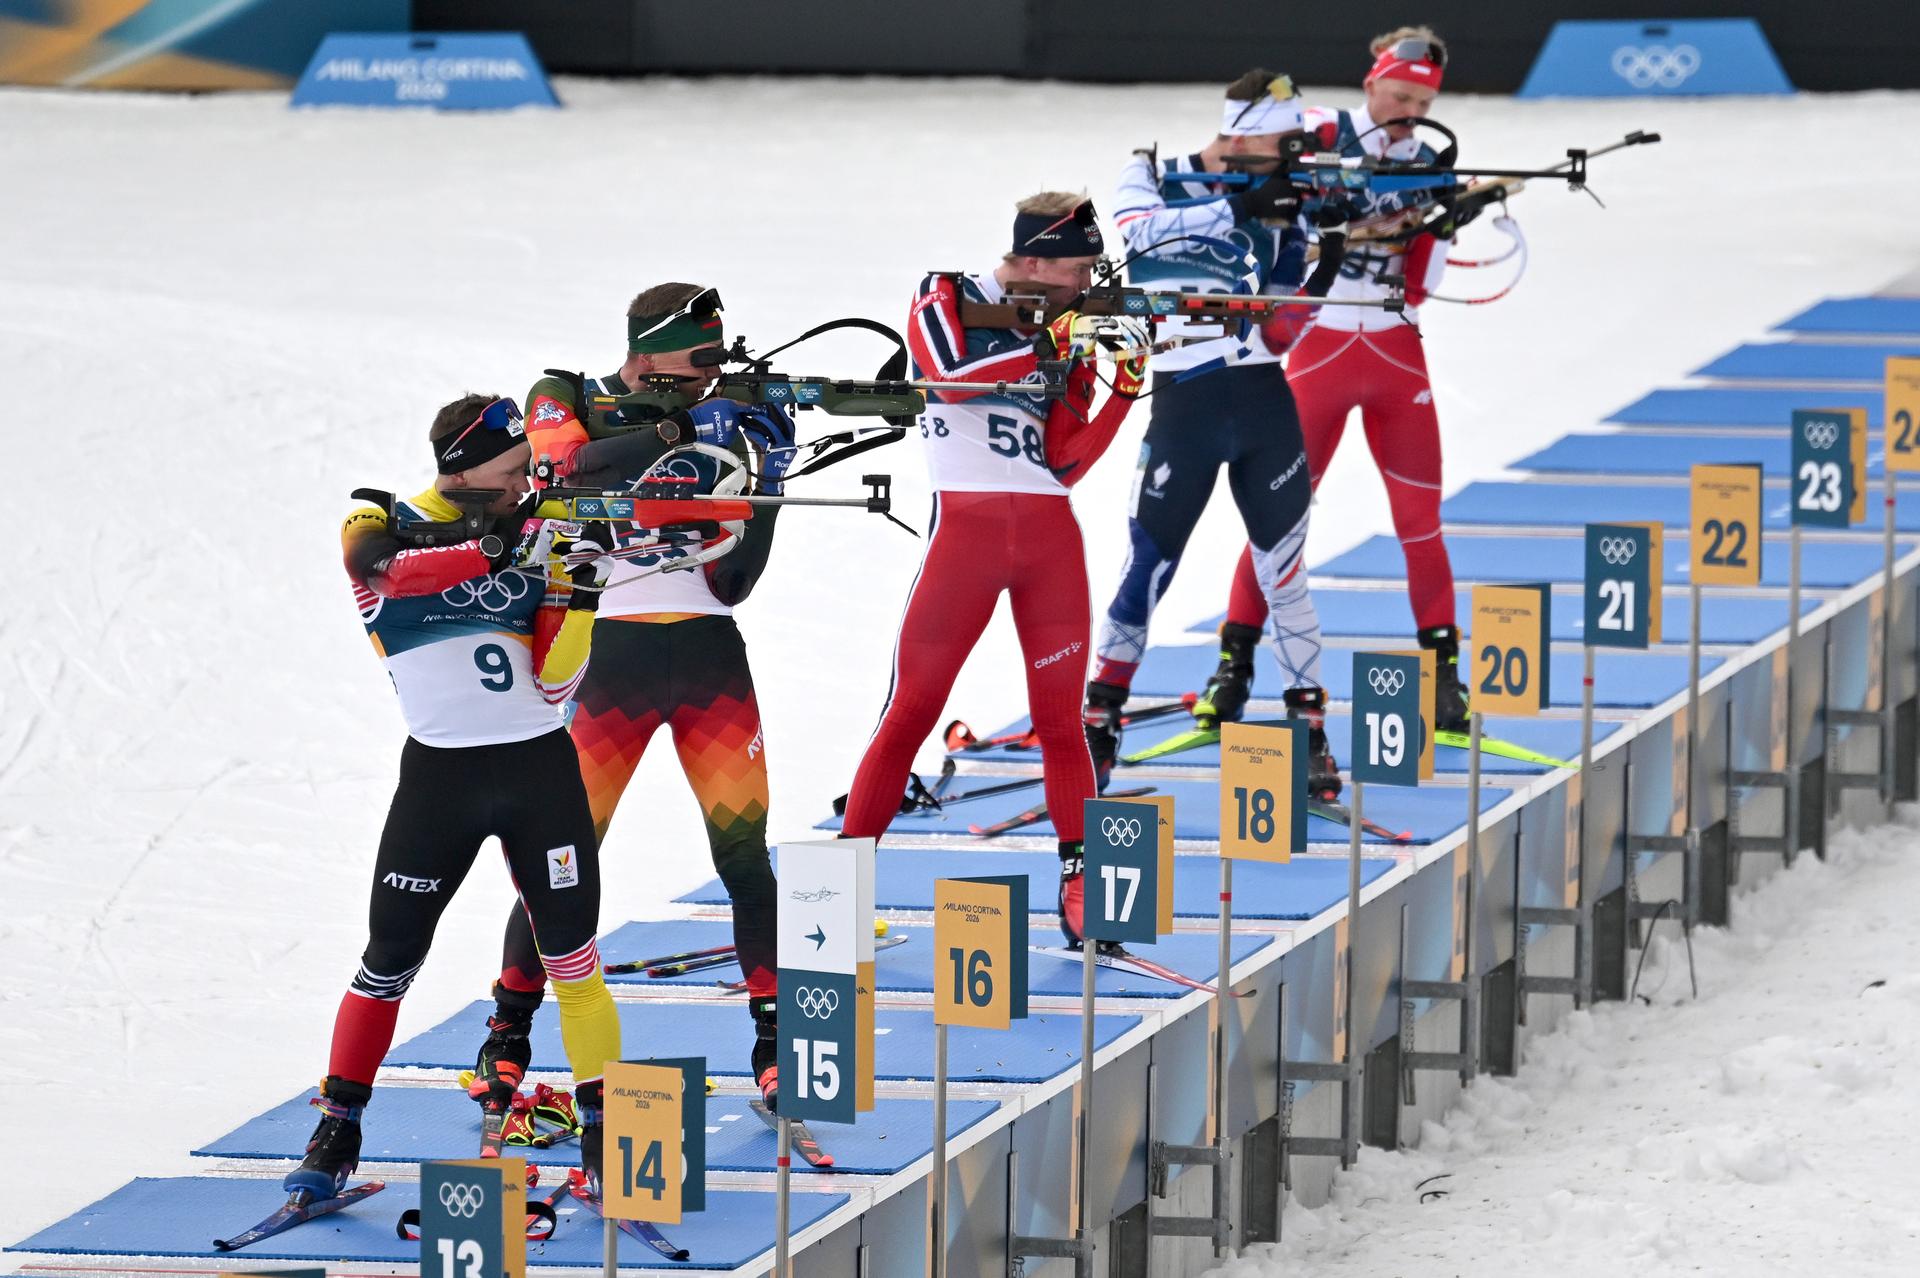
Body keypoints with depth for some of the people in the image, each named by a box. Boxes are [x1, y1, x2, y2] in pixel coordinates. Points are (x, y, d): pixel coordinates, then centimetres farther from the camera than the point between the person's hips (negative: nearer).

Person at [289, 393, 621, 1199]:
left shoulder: (535, 539, 5)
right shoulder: (383, 528, -3)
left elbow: (553, 682, 0)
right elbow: (385, 565, -29)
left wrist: (578, 595, -14)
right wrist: (501, 554, -35)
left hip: (540, 768, 2)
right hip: (439, 773, -2)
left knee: (572, 955, -1)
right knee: (390, 959, 1)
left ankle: (603, 1131, 6)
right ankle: (336, 1134, 13)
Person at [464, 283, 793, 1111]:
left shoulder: (715, 423, 10)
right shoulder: (567, 401, 3)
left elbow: (731, 580, 5)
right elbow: (571, 468, -21)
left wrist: (763, 482, -8)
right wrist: (678, 432, -25)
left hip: (709, 655, 2)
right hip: (608, 651, -2)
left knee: (744, 851, -3)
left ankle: (776, 1041, 5)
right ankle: (508, 1039, 9)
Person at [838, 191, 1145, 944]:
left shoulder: (1067, 336, 13)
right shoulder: (946, 299, 3)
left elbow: (1065, 465, 7)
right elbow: (953, 375, -17)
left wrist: (1124, 389, -4)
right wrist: (1049, 345, -16)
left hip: (1049, 535, 4)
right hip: (966, 527, -4)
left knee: (1059, 718, 3)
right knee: (911, 710, -2)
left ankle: (1079, 888, 6)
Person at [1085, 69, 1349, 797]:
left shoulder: (1276, 208, 8)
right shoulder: (1156, 179, 3)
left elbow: (1277, 332, 4)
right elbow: (1142, 226, -21)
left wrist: (1322, 265, -11)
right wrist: (1235, 206, -28)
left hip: (1265, 406, 2)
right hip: (1184, 402, -2)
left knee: (1283, 573, 4)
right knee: (1148, 567, -1)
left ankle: (1311, 737, 10)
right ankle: (1099, 726, 12)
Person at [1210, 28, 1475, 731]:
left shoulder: (1427, 168, 7)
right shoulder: (1324, 133, -2)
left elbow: (1419, 284, 4)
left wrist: (1445, 225, -11)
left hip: (1397, 354, 3)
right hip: (1319, 348, -3)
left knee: (1419, 515, 2)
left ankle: (1444, 671, 9)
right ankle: (1234, 663, 4)